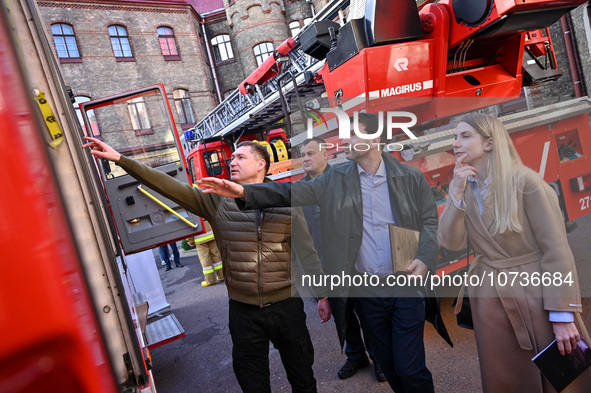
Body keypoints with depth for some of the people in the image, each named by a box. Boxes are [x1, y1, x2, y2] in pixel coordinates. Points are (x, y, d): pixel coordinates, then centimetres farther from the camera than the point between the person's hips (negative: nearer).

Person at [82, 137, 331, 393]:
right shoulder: (218, 201, -2)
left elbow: (307, 252, -1)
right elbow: (171, 187, -8)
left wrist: (322, 294, -1)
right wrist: (120, 159, -14)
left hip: (286, 305, -1)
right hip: (243, 310, 1)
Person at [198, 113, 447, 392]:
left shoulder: (412, 178, -1)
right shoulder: (335, 180, 1)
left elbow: (429, 221, 2)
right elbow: (293, 192, -6)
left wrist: (424, 259, -16)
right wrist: (245, 192, -19)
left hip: (407, 288, -2)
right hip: (365, 291, 2)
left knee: (410, 369, 2)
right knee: (388, 367, 17)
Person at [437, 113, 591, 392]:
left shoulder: (525, 182, -12)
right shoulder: (462, 189, 3)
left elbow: (556, 249, -14)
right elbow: (452, 243, -7)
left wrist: (563, 315, -15)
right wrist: (456, 193, -16)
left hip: (537, 294, -4)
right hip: (490, 300, 4)